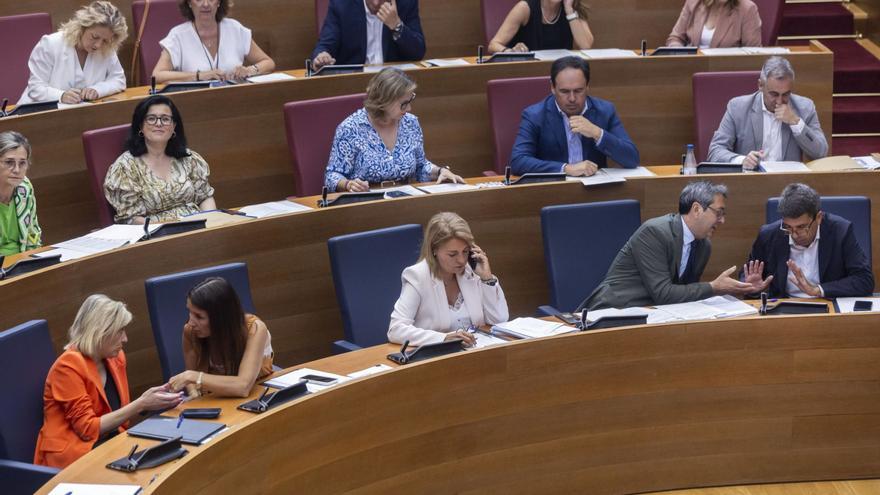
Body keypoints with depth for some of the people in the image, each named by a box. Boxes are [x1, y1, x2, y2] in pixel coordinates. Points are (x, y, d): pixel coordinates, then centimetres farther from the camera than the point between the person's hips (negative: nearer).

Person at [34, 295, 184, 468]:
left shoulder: (116, 358, 9)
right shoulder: (69, 366, -14)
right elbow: (88, 428, -16)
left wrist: (149, 402, -3)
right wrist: (140, 405, -17)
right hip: (71, 451, -7)